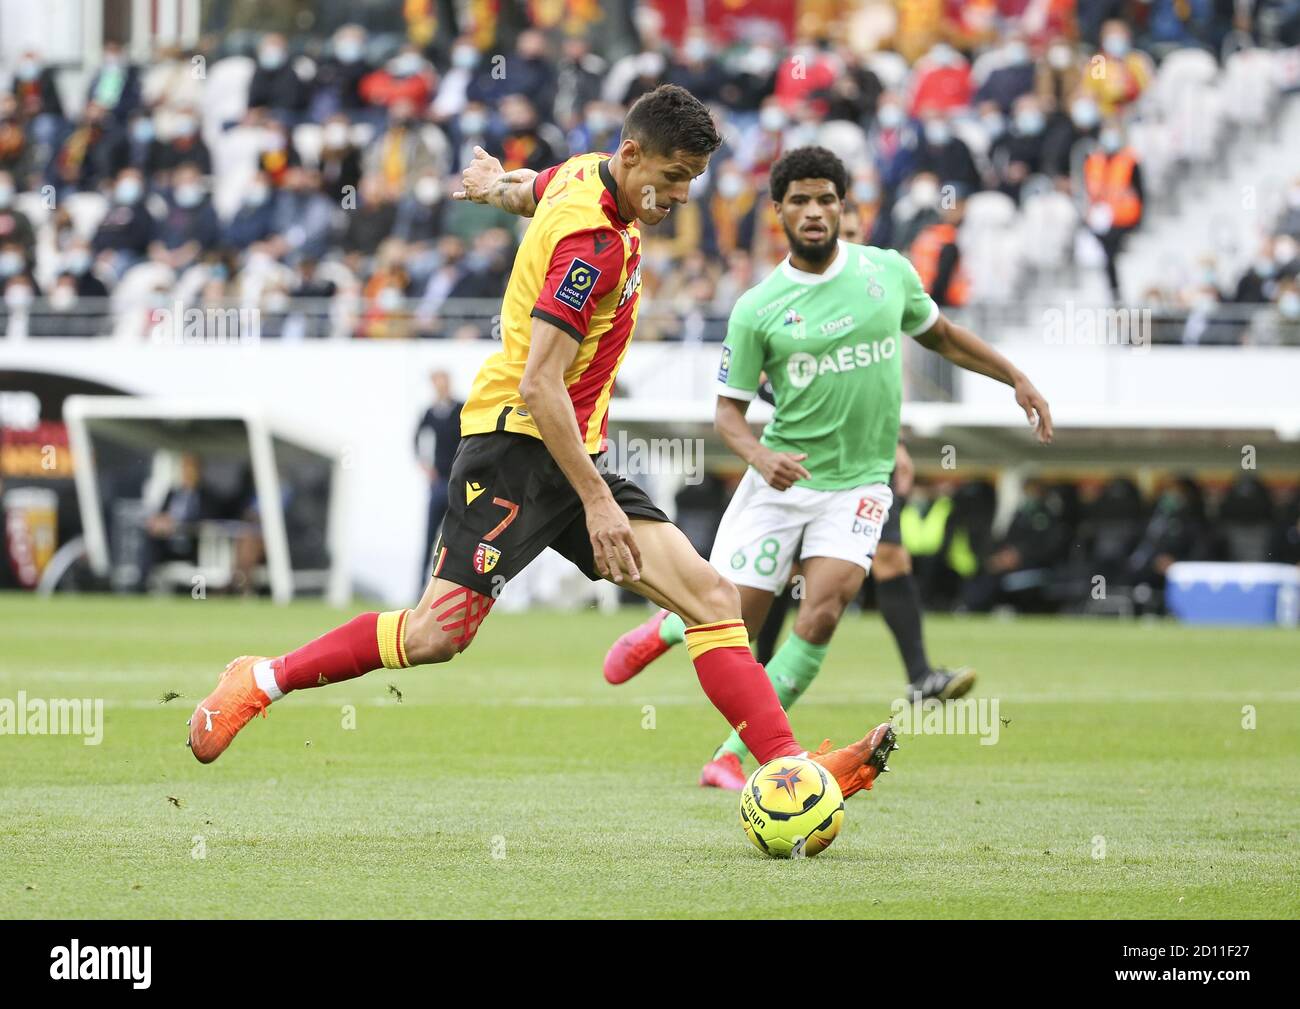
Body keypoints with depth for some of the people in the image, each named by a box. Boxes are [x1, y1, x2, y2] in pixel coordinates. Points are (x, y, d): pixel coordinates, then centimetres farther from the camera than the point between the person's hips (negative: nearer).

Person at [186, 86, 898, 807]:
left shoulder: (585, 175, 9)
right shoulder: (591, 241, -20)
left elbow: (529, 192, 34)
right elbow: (539, 385, -24)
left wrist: (499, 186, 59)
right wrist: (596, 501, -26)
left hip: (573, 452, 10)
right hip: (517, 442, -10)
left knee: (709, 596, -5)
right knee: (437, 634, -15)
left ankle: (790, 767, -11)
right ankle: (263, 680, 4)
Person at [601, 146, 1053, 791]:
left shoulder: (889, 272, 1)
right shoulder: (757, 309, -6)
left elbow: (938, 334, 20)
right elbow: (728, 410, -2)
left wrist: (1016, 379, 18)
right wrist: (761, 457, -22)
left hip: (859, 483, 1)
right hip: (782, 479, -1)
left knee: (822, 612, -20)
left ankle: (732, 757, -10)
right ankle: (667, 628, 37)